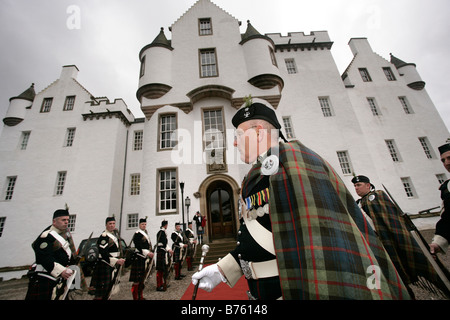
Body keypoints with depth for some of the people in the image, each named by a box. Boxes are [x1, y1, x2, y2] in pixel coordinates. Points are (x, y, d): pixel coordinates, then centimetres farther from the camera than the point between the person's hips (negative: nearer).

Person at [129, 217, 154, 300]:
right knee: (137, 280, -4)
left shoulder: (145, 234, 17)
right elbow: (139, 247, -19)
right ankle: (135, 297, 5)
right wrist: (147, 253, -26)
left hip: (146, 259, 9)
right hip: (139, 258, -9)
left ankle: (140, 296, 26)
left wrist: (150, 253, 7)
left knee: (142, 279, 16)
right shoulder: (137, 234, -11)